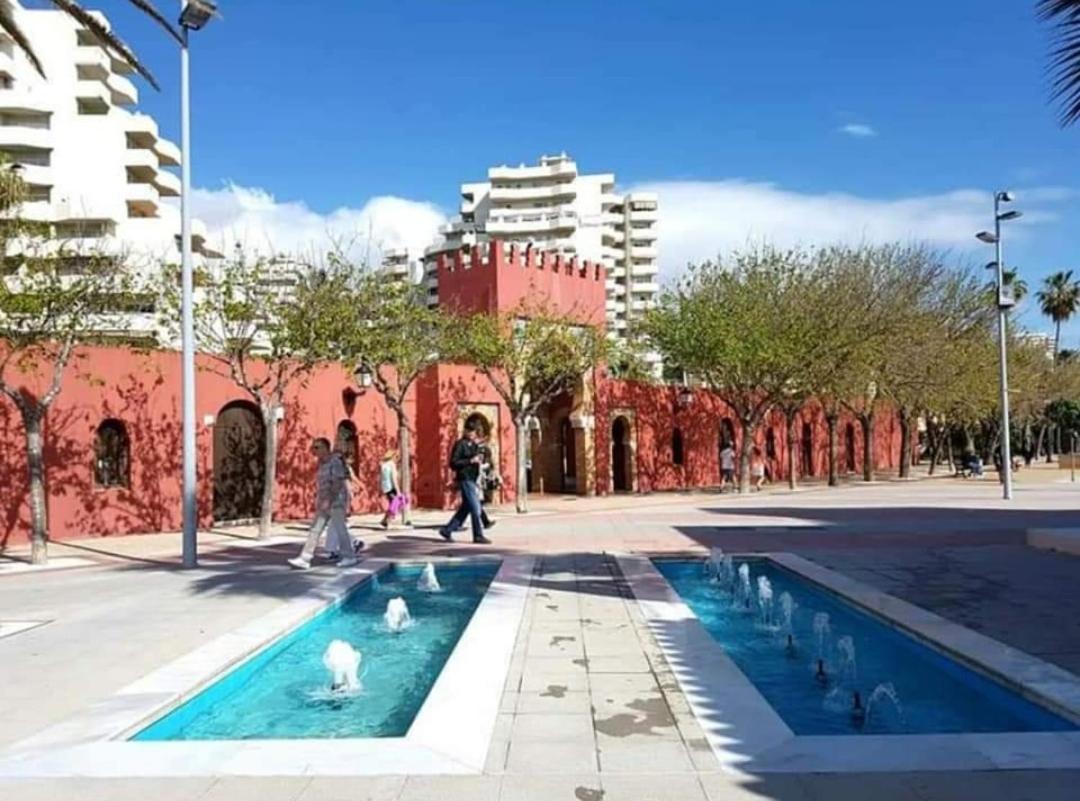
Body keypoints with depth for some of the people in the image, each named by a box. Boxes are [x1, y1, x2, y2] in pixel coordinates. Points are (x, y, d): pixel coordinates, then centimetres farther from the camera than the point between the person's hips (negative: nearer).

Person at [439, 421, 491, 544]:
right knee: (476, 508, -7)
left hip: (472, 480, 9)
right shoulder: (460, 444, -9)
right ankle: (478, 535, 1)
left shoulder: (474, 445, 16)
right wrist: (471, 461, -19)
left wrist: (479, 460, 3)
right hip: (465, 479, -9)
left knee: (465, 508, 11)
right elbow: (453, 463, -15)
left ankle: (446, 530, 20)